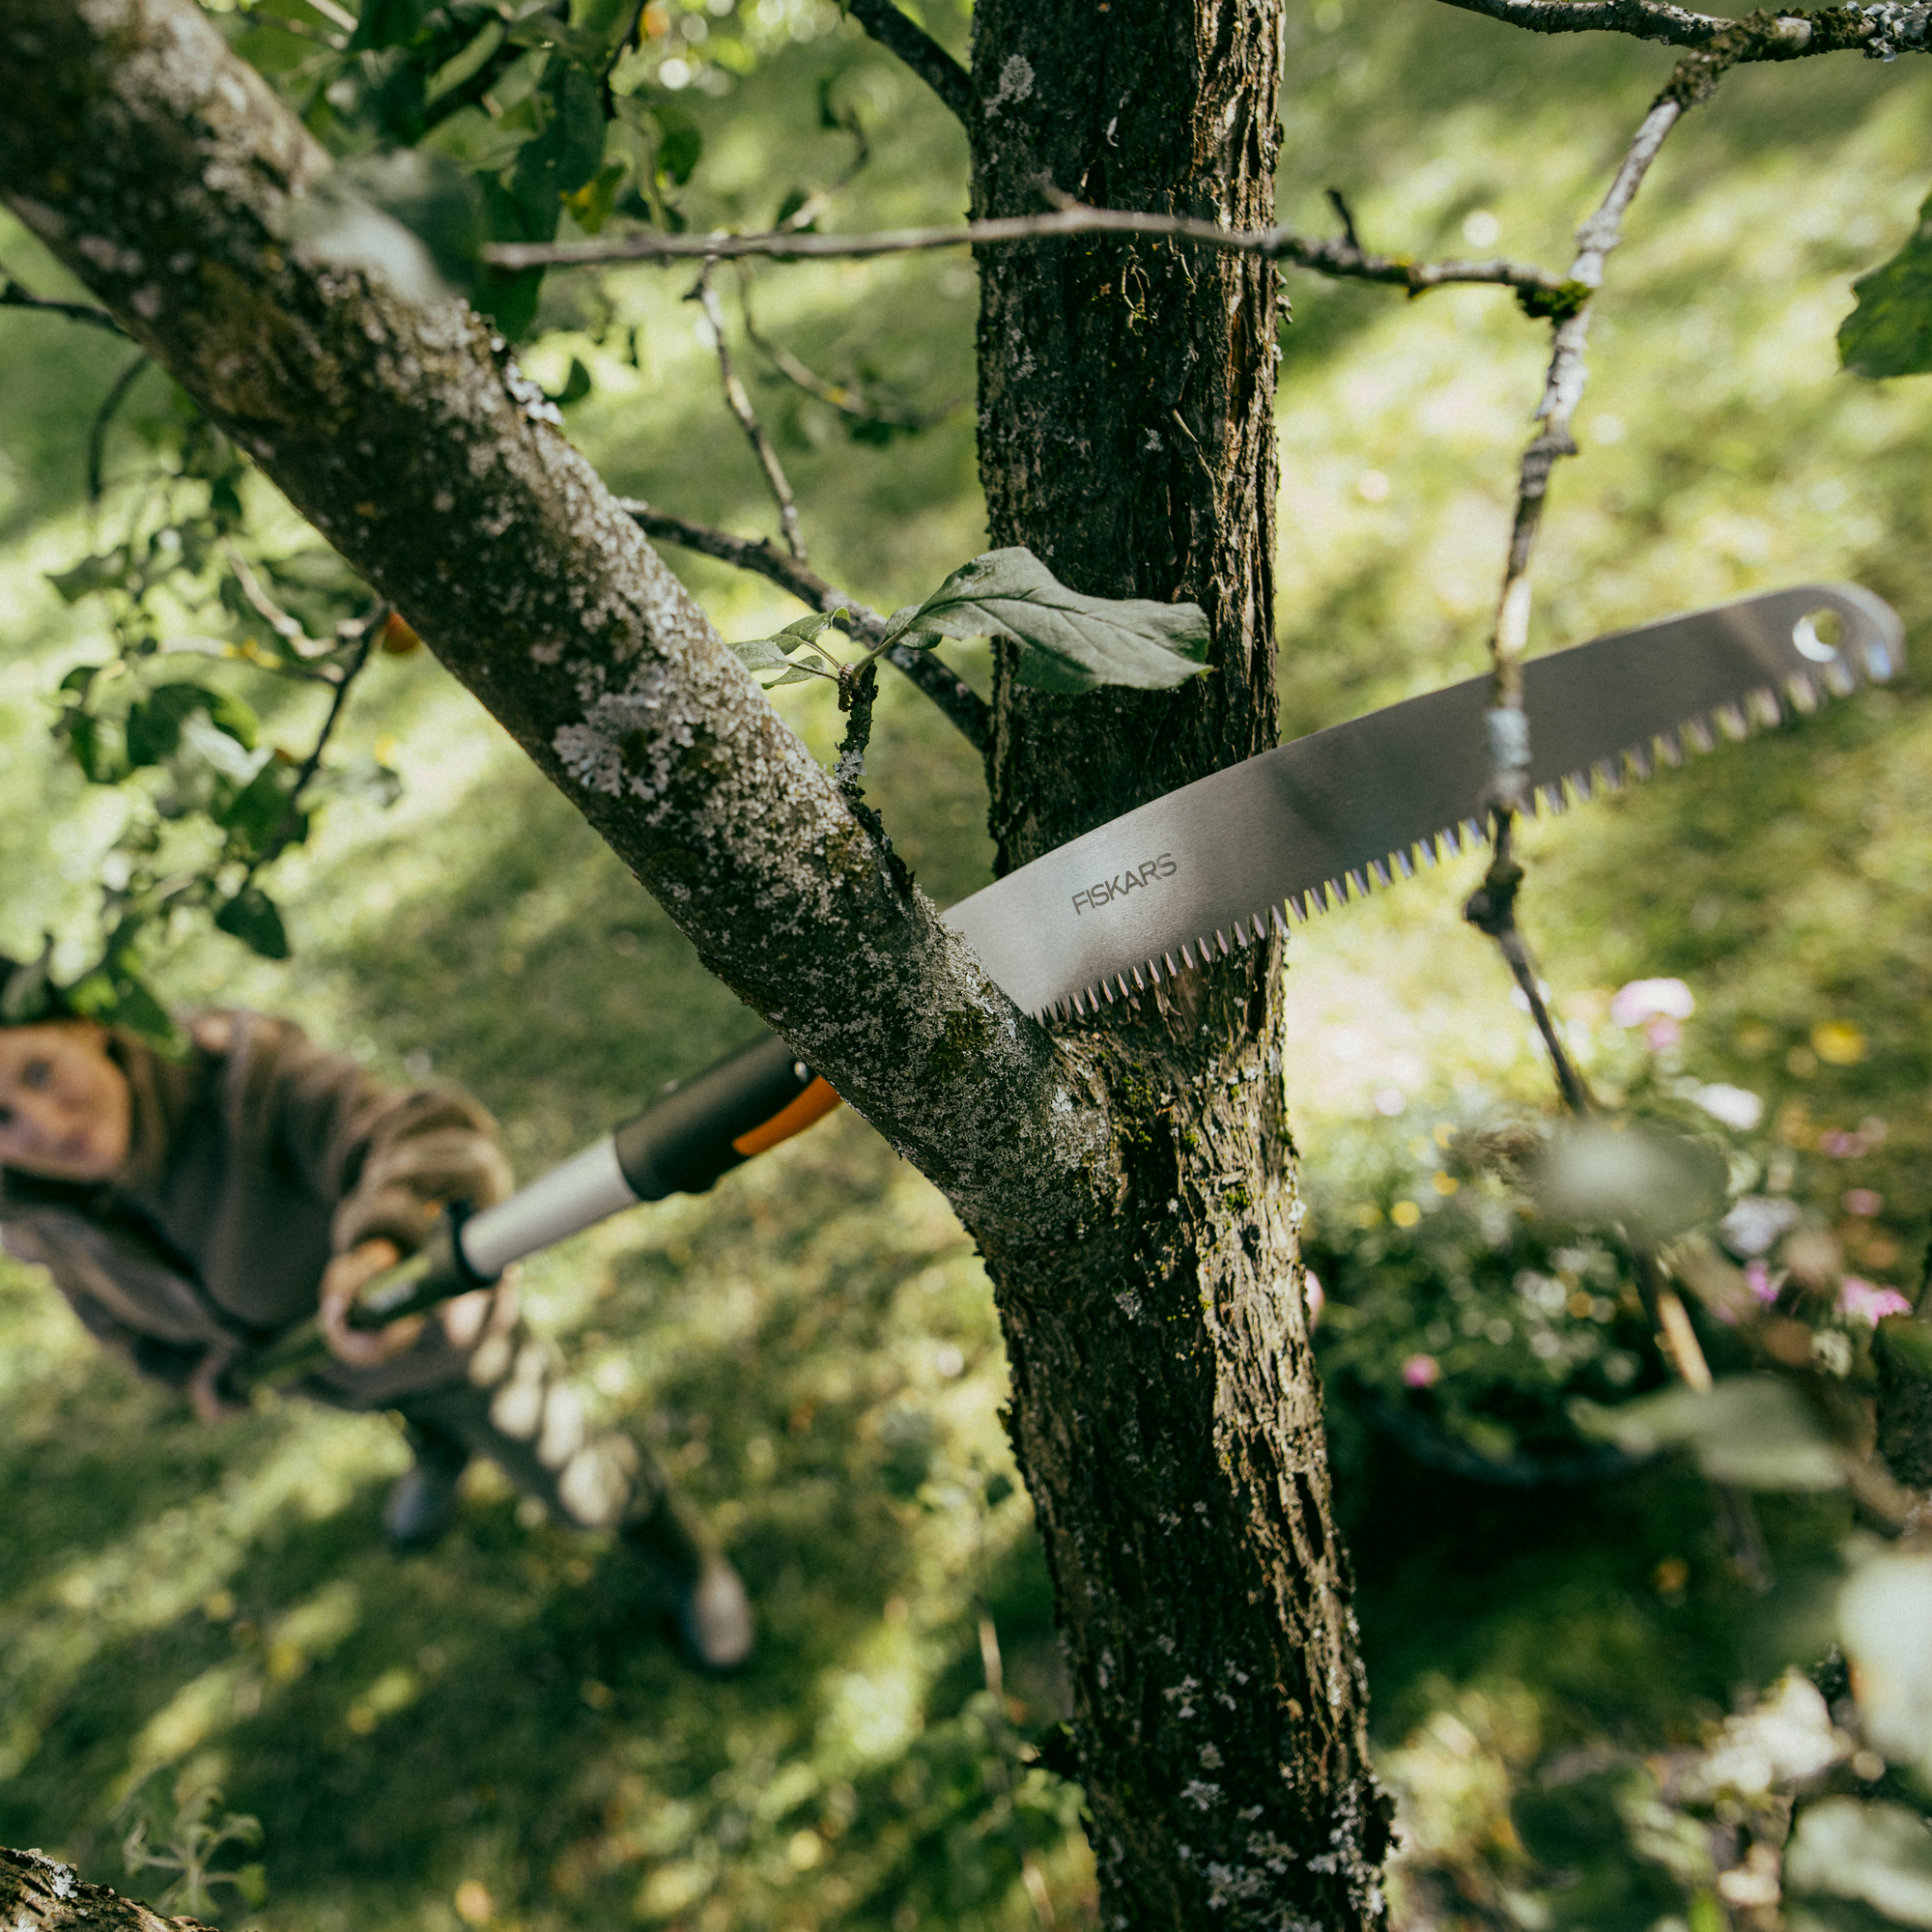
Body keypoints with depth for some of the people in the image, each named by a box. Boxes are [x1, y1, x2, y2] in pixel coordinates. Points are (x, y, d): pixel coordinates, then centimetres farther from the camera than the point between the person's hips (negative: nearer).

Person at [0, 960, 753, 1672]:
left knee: (578, 1487, 16)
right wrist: (183, 1363, 11)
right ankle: (441, 1448, 78)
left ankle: (681, 1553, 50)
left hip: (439, 1327, -5)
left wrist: (386, 1240, -80)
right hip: (309, 1359, 6)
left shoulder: (246, 1076, -43)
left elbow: (435, 1144, -61)